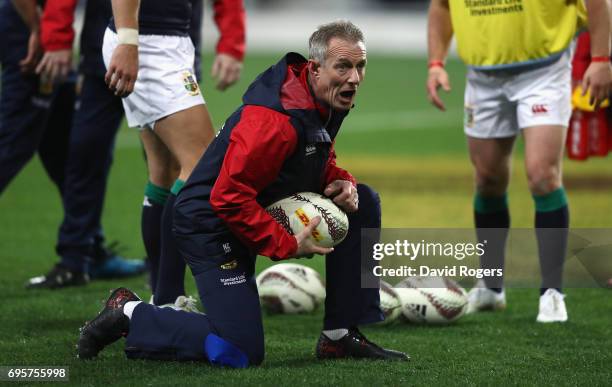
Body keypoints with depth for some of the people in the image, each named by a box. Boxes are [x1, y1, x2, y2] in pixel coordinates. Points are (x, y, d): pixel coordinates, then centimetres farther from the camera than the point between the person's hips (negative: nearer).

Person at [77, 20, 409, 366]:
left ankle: (341, 336, 9)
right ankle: (130, 316, 5)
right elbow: (228, 197, -29)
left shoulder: (326, 102, 1)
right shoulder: (274, 119, -30)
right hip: (212, 224, -10)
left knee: (363, 202, 4)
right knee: (240, 353, -15)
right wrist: (288, 245, -24)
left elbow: (319, 163, 20)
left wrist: (341, 182, -4)